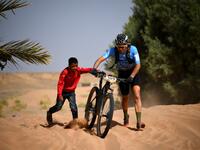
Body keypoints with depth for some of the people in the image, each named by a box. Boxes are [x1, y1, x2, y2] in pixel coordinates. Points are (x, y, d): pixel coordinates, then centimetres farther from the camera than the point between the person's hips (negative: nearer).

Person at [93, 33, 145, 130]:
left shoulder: (133, 49, -25)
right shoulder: (113, 50, -21)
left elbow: (138, 65, -27)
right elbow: (101, 59, -29)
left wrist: (132, 76, -40)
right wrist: (94, 68, -45)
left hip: (133, 74, -2)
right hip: (122, 74, 2)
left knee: (137, 96, -18)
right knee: (125, 97, 11)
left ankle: (139, 122, -22)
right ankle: (126, 118, 36)